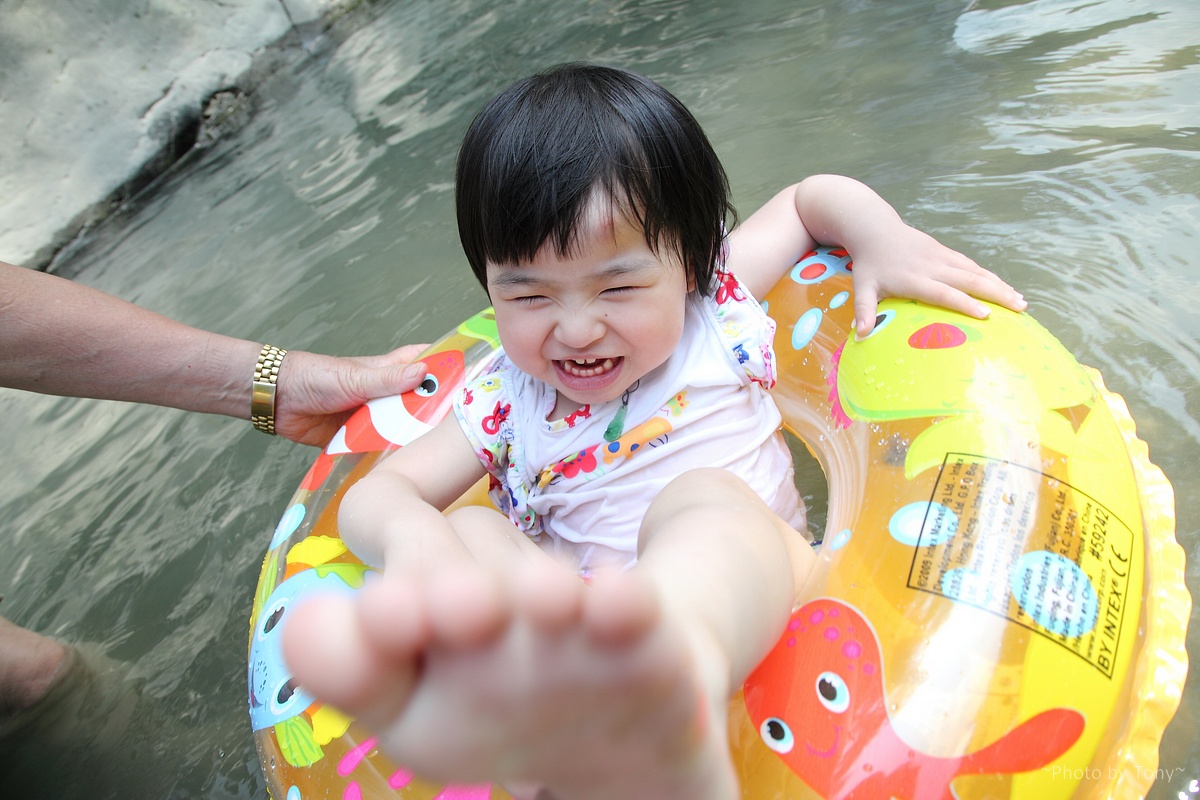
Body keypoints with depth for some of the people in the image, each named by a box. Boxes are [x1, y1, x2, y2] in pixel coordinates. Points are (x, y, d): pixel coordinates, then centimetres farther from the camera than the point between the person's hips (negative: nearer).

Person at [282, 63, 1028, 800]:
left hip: (748, 583, -1)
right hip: (581, 632, 2)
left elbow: (810, 195, 17)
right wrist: (410, 534, -23)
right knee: (473, 533, -23)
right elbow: (376, 492, 0)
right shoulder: (506, 405, 3)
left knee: (699, 496, -33)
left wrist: (884, 237, -4)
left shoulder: (714, 301, 4)